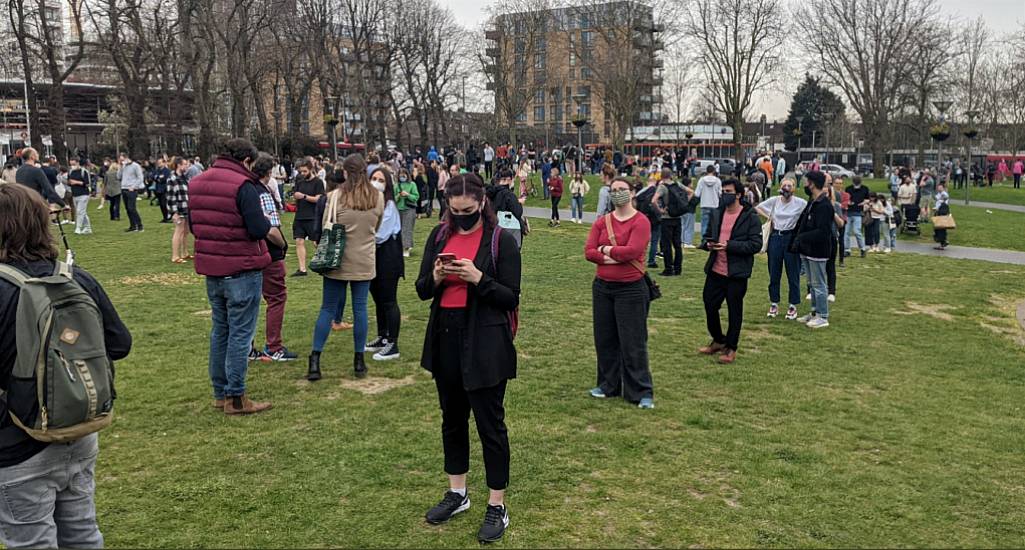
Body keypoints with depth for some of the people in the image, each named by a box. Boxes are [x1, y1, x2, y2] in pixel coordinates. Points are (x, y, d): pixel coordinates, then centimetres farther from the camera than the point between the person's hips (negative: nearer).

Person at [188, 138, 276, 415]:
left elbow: (192, 226, 14)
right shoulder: (243, 186, -17)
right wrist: (266, 222, 0)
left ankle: (220, 392, 26)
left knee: (220, 330, 18)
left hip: (211, 271, 8)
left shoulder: (196, 183, 8)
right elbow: (259, 229, -21)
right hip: (242, 270, -7)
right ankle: (235, 398, 5)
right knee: (240, 333, 0)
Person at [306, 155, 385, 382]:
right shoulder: (378, 197, -1)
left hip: (338, 260, -1)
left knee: (328, 309, 6)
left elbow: (325, 228, -1)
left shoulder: (336, 196, -9)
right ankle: (359, 361, 14)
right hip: (365, 261, 2)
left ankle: (315, 360, 4)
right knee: (360, 308, 8)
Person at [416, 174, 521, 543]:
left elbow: (511, 298, -10)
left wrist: (478, 278, -24)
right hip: (446, 337, 5)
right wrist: (436, 277, -15)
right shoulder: (439, 236, 5)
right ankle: (457, 493, 34)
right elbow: (422, 290, 7)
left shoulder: (501, 239, -8)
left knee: (490, 422, 3)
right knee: (452, 417, 17)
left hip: (485, 343, -5)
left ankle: (497, 506, 16)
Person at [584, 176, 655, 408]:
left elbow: (633, 250, -22)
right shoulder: (602, 222, 6)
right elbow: (589, 251, -3)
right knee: (605, 339, 13)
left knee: (633, 342, -1)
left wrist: (607, 250, -9)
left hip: (631, 289, -5)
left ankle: (642, 393, 9)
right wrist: (615, 256, -16)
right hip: (602, 287, 6)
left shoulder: (641, 221, -9)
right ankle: (608, 385, 28)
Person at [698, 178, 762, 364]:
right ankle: (718, 341, 34)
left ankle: (731, 348, 21)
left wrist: (729, 246, -22)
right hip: (715, 270, 6)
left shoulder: (750, 217, -9)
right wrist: (707, 244, -5)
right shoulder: (716, 214, 9)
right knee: (709, 306, 12)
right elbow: (706, 235, 19)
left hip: (736, 273, -6)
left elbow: (756, 244, -13)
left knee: (734, 311, 6)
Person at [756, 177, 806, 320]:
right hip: (775, 238, 3)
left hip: (791, 238, -2)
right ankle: (774, 304, 20)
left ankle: (793, 306, 14)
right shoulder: (774, 201, 1)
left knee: (793, 274, 3)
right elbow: (757, 208, 11)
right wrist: (768, 217, 1)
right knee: (774, 273, 9)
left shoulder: (800, 203, -6)